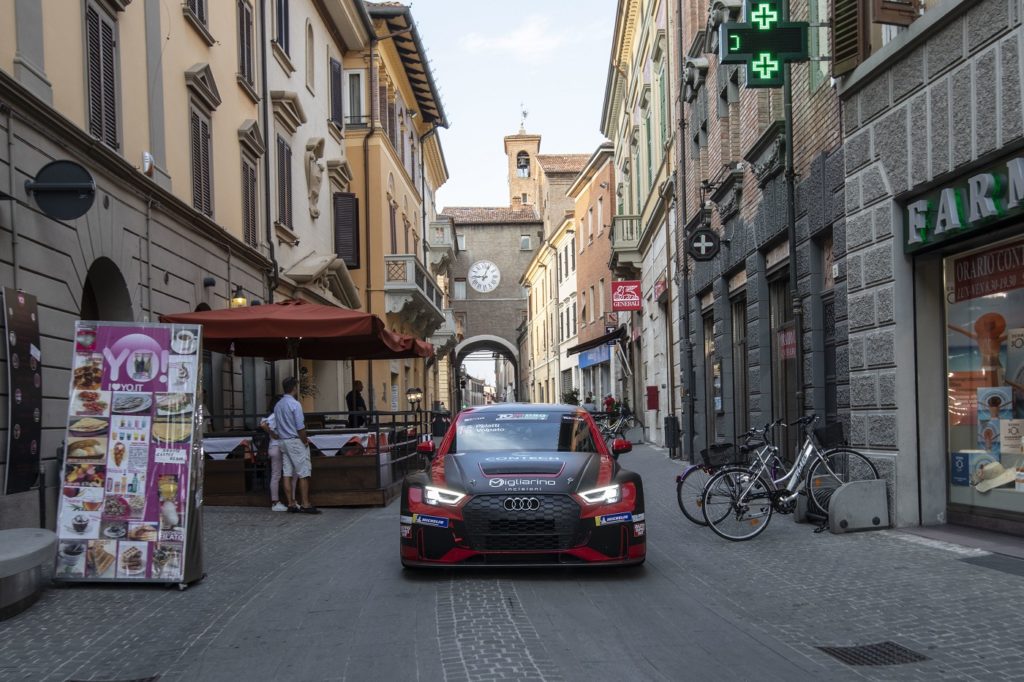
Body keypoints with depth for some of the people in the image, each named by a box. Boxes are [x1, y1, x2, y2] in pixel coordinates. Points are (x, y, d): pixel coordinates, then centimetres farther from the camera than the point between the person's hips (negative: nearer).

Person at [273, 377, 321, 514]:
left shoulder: (277, 405, 10)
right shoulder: (295, 404, -14)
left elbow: (276, 427, 13)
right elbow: (300, 427, -17)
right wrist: (305, 440, -5)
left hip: (283, 441, 8)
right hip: (296, 441, -8)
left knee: (287, 474, 7)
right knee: (303, 474, -5)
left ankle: (291, 504, 9)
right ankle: (306, 505, -8)